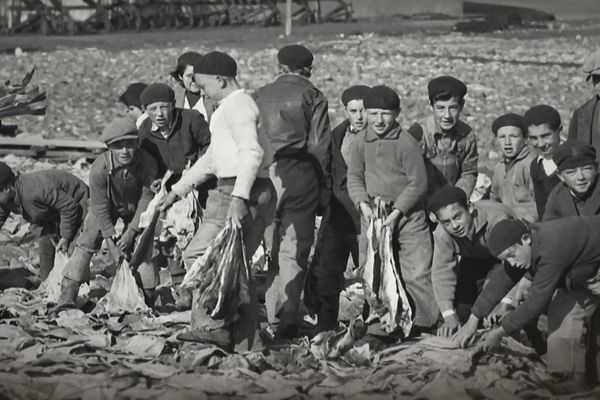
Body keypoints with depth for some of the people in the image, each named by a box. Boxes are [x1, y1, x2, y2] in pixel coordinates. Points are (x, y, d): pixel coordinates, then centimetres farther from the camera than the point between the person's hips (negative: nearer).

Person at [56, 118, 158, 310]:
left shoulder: (147, 163, -31)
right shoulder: (99, 168, -35)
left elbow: (146, 198, -19)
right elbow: (100, 207, -25)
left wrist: (131, 231, -20)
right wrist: (111, 240, -23)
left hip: (135, 208, 2)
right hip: (106, 207, -1)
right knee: (86, 243, -10)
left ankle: (148, 298, 10)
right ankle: (67, 297, -9)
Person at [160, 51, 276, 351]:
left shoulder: (237, 105, -9)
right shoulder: (231, 106, 25)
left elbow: (251, 152, -23)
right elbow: (211, 158, 30)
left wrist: (238, 197, -32)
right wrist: (178, 189, 29)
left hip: (240, 193, -10)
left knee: (200, 255, -10)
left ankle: (212, 326, -14)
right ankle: (242, 343, 11)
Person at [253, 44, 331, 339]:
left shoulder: (259, 97, 10)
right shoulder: (312, 97, 1)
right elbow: (319, 146, -4)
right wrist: (323, 188, 1)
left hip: (262, 176, 3)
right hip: (300, 176, -3)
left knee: (268, 249, 11)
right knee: (294, 251, 0)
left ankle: (271, 319, 10)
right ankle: (287, 321, -4)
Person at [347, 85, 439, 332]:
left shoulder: (406, 143, -12)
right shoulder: (361, 141, 2)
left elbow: (418, 183, -10)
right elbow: (354, 176, 9)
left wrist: (396, 212, -14)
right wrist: (363, 205, -7)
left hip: (408, 214, -5)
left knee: (417, 273, -6)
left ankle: (427, 323, 2)